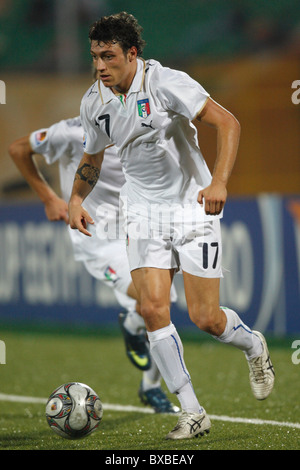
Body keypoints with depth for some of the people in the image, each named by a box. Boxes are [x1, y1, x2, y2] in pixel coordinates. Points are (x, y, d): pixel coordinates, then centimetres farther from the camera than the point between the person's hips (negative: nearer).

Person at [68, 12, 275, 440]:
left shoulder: (166, 83, -17)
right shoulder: (94, 103, 1)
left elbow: (228, 123, -19)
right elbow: (92, 159, 17)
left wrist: (219, 182, -32)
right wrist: (76, 199, -2)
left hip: (193, 206, -4)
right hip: (144, 212, 4)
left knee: (205, 318, -6)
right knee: (153, 309, -13)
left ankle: (254, 345, 30)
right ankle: (192, 413, -4)